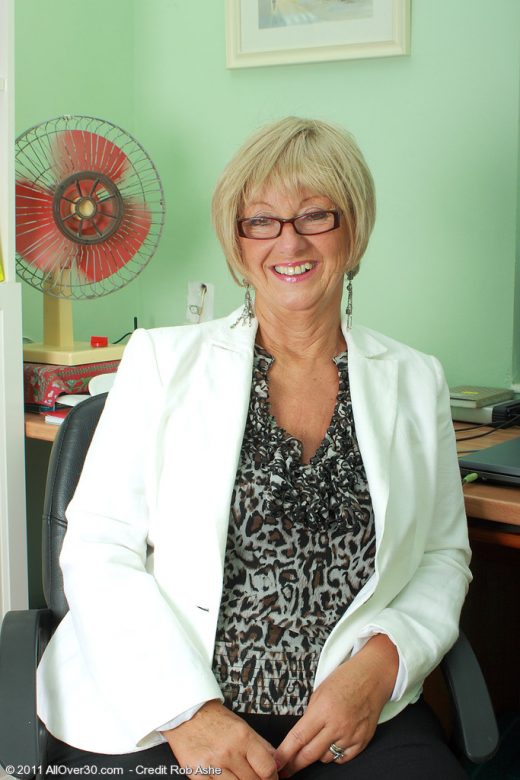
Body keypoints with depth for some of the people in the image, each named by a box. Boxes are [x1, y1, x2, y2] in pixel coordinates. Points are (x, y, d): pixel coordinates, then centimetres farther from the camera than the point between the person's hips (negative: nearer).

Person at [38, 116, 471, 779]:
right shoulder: (163, 360, 4)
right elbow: (97, 548, -1)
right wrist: (188, 710, -13)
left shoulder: (414, 382, 11)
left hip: (348, 721, 3)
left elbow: (444, 557, 14)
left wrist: (383, 661, -6)